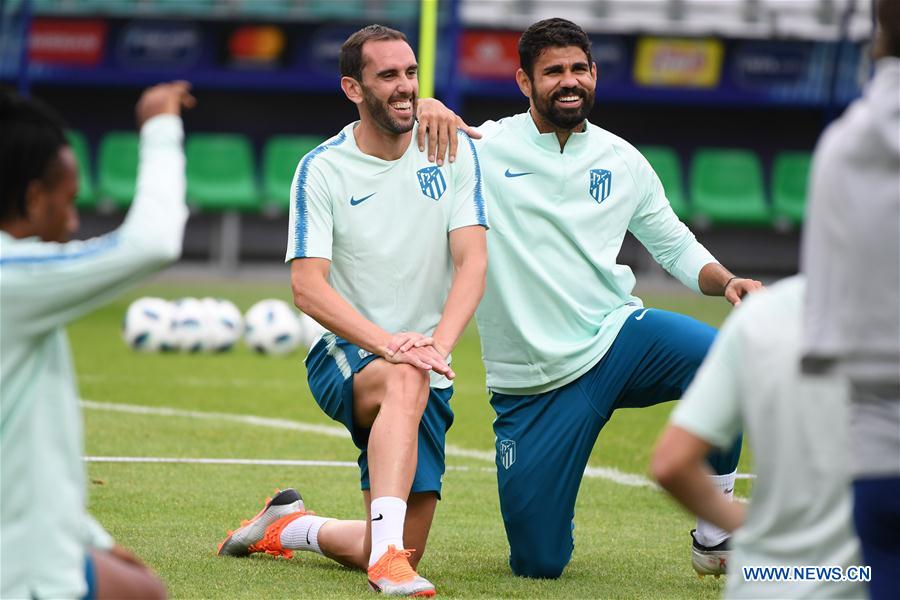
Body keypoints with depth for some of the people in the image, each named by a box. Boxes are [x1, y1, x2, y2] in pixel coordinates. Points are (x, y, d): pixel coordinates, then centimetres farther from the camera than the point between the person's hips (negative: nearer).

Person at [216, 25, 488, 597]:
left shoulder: (452, 152, 0)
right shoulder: (322, 170, -7)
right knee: (405, 381, -41)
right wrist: (389, 345, -31)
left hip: (430, 378, 3)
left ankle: (289, 527, 29)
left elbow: (472, 261, -9)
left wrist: (438, 345, -27)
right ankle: (385, 548, -47)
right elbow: (307, 287, -16)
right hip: (345, 358, -3)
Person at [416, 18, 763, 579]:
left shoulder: (622, 160, 6)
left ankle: (714, 534, -12)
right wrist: (426, 108, -27)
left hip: (615, 337, 2)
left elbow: (674, 245, 17)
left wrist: (727, 281, -3)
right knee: (538, 566, -4)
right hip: (529, 381, -2)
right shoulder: (483, 148, -4)